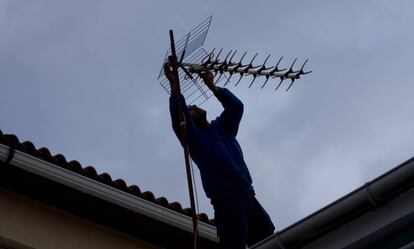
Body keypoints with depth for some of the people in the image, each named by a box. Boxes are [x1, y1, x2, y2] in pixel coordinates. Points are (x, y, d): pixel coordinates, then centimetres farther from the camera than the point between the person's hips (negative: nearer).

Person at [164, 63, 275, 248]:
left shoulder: (222, 127, 23)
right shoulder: (194, 137, 5)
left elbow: (236, 106, 9)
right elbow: (178, 118, -13)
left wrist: (212, 87, 2)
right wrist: (174, 87, -19)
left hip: (249, 196, 6)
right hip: (226, 202, -6)